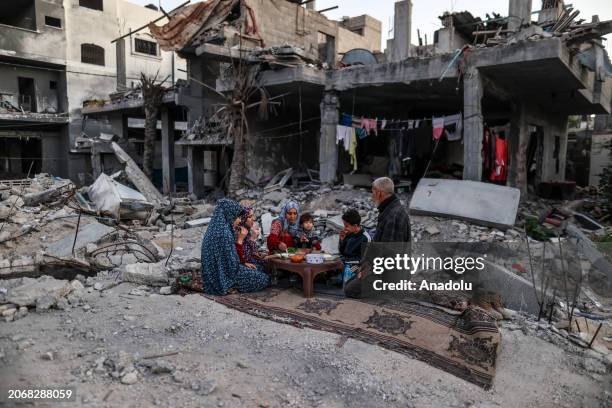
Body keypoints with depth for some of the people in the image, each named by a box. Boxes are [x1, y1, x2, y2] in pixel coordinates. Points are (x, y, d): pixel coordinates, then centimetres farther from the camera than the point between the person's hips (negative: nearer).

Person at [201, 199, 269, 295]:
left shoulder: (213, 230, 6)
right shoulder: (224, 233, -24)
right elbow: (232, 265, -23)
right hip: (224, 279, -10)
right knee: (264, 279, 3)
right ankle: (231, 288, 5)